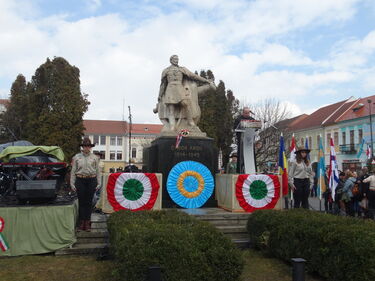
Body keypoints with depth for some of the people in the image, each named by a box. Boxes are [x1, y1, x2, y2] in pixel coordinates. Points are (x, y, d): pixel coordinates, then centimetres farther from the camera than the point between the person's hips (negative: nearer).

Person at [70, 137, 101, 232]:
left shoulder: (94, 157, 7)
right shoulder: (77, 157, 7)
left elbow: (98, 171, 8)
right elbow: (73, 171, 8)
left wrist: (98, 183, 3)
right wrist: (72, 183, 2)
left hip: (91, 180, 0)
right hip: (80, 180, 0)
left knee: (89, 202, 4)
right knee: (81, 202, 1)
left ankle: (87, 223, 12)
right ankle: (81, 223, 10)